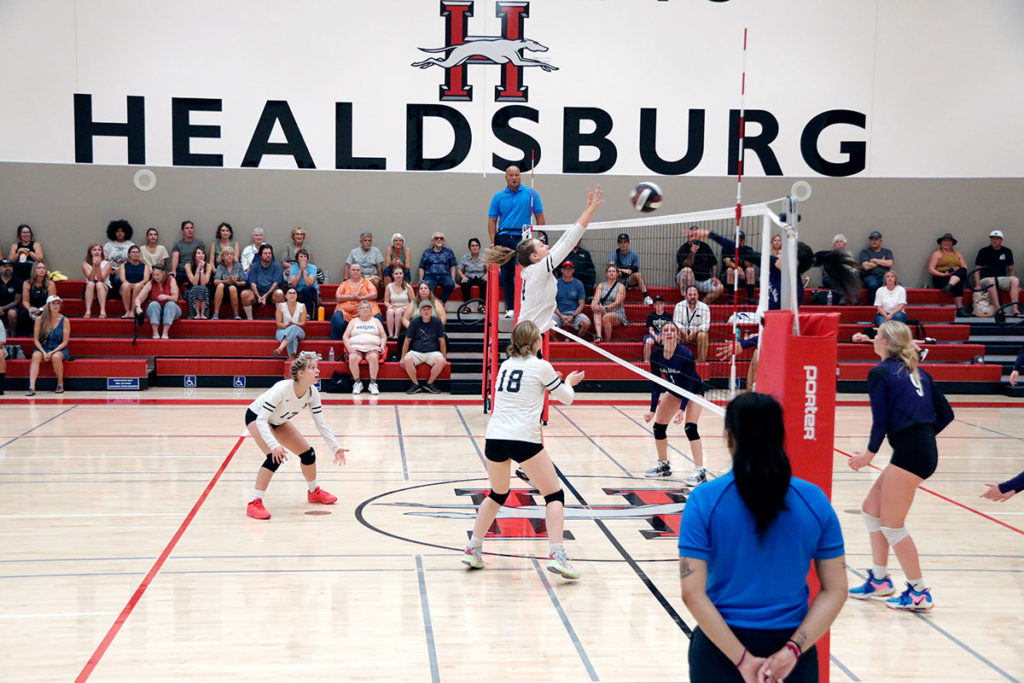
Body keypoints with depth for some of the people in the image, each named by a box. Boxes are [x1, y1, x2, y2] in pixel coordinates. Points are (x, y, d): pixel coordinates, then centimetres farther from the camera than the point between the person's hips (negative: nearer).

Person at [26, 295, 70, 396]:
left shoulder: (64, 320, -3)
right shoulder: (40, 319, 1)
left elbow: (65, 342, -4)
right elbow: (36, 339, 2)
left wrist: (52, 352, -17)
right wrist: (43, 352, -14)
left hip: (59, 349, -1)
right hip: (43, 348, 1)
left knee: (56, 357, -36)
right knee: (36, 355, -31)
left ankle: (60, 384, -14)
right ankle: (32, 387, -40)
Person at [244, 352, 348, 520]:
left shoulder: (312, 393, -19)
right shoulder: (282, 389, -38)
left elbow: (321, 423, -9)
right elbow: (261, 420, -39)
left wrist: (336, 448, -15)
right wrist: (274, 445, -50)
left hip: (278, 421, 7)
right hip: (256, 416, -7)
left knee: (308, 453, 6)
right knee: (275, 456, -27)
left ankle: (314, 492, 32)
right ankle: (254, 504, -20)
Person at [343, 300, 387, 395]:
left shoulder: (376, 321, 22)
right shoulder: (354, 322, 20)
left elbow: (383, 336, 17)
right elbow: (346, 337, 13)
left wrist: (382, 346, -3)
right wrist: (349, 348, -6)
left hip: (372, 348, 0)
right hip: (356, 348, 0)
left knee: (373, 357, -37)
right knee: (352, 358, -35)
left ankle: (373, 383, -33)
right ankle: (357, 383, -25)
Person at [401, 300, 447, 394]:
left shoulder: (437, 322, 5)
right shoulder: (414, 322, 5)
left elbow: (442, 341, 8)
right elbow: (407, 340, 6)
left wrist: (444, 357, 5)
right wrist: (403, 357, 3)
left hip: (432, 352, 0)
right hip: (416, 352, 0)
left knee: (440, 361, -32)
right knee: (408, 360, -33)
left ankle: (430, 383, -9)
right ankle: (415, 384, -13)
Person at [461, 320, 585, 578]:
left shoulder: (505, 365, 15)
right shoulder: (541, 366, 0)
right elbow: (566, 398, 12)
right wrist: (569, 382, 31)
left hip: (494, 438, 6)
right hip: (523, 439, -6)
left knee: (497, 494, 26)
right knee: (554, 495, 5)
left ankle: (473, 550, 24)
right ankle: (556, 554, -10)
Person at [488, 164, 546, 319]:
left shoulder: (531, 194, 6)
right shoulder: (498, 197, 9)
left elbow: (539, 216, 6)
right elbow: (492, 220, 9)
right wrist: (493, 243, 0)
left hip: (524, 238, -2)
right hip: (504, 239, 2)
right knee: (506, 274, 6)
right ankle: (510, 307, 14)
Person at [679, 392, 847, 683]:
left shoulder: (705, 500, -10)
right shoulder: (815, 500, -3)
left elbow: (693, 593, -15)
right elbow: (835, 590, -4)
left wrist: (742, 659, -14)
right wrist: (792, 649, -11)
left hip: (722, 648, -1)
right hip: (792, 654, 1)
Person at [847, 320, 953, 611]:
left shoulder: (880, 373, -5)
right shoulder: (917, 373, 17)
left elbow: (881, 420, -11)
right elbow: (945, 413, 15)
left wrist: (870, 453, 2)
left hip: (908, 453, -9)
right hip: (925, 449, 9)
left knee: (891, 524, 2)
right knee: (871, 508, 18)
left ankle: (919, 593, 8)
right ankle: (879, 579, 26)